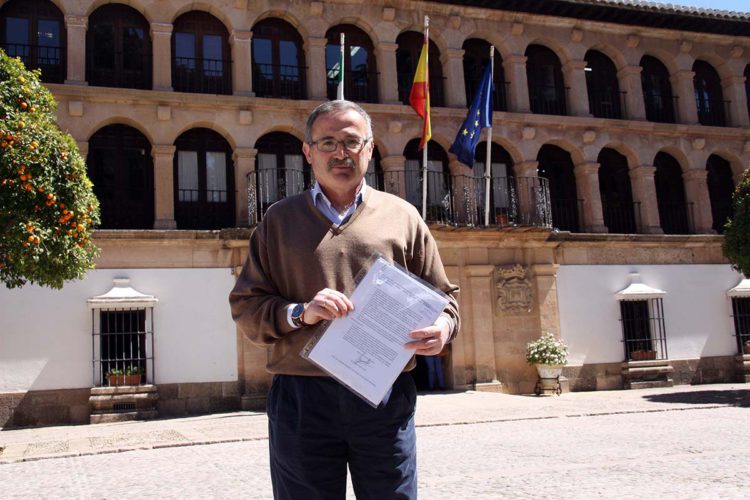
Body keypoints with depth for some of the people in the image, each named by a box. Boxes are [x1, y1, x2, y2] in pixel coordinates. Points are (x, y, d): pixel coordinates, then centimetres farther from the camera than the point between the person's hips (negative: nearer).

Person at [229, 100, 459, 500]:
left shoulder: (402, 216, 10)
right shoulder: (280, 220, 10)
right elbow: (245, 306, 7)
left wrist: (443, 326, -10)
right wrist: (299, 313, -12)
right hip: (301, 396, 0)